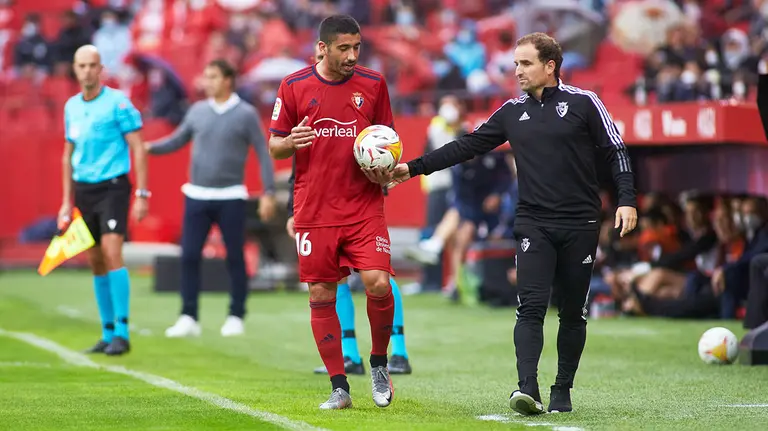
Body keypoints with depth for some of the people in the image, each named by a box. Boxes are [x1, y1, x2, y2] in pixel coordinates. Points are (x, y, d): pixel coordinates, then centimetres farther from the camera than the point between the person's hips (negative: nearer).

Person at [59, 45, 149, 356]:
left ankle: (122, 332, -14)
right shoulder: (71, 106, 11)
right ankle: (108, 333, 13)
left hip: (112, 187, -6)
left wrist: (142, 194, -13)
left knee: (112, 254, -17)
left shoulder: (118, 102, -7)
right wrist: (66, 201, 15)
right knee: (95, 263, 6)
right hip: (83, 190, 6)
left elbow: (138, 149, -8)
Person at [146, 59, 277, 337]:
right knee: (189, 256, -3)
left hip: (230, 198, -3)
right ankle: (189, 318, 2)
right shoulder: (197, 111, 7)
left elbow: (263, 154, -3)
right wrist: (150, 147, -4)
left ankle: (236, 318, 12)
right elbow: (177, 140, 15)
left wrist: (268, 193, -10)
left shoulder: (246, 114, -3)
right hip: (197, 196, 3)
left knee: (235, 258, 2)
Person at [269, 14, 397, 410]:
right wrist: (291, 142, -16)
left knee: (378, 285, -14)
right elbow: (274, 146, 7)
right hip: (314, 211, 0)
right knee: (321, 296, 0)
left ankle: (379, 364, 11)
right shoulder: (293, 87, 2)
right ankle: (339, 388, 10)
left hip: (364, 207, 0)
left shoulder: (373, 84, 5)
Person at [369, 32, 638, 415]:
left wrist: (626, 200, -9)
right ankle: (528, 389, -23)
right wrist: (414, 168, 4)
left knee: (572, 313, 5)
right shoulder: (512, 112, 10)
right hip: (534, 225, 2)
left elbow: (616, 151, 2)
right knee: (531, 306, -14)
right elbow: (467, 146, 10)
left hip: (580, 225, -2)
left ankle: (562, 391, 15)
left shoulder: (583, 103, 0)